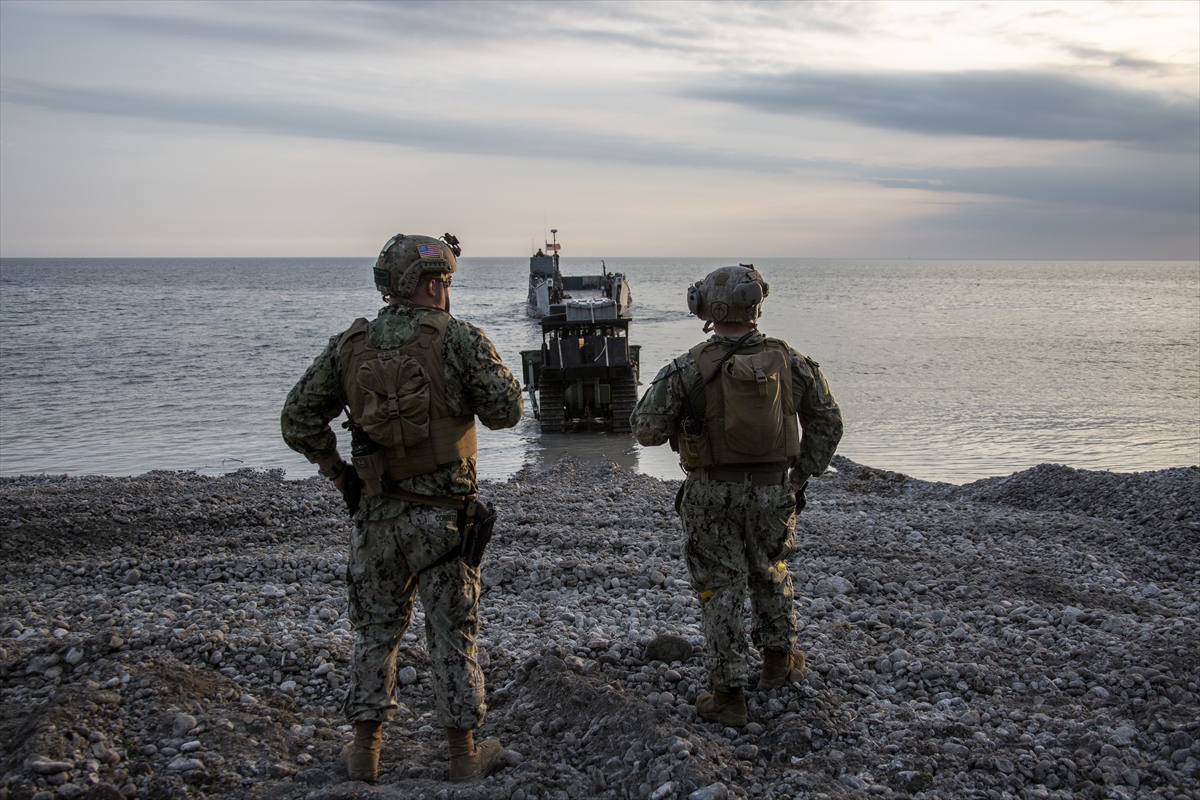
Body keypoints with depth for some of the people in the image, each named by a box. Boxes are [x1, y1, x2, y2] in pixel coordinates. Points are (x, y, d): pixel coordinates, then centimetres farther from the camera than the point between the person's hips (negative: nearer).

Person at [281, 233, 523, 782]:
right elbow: (505, 412, -7)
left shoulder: (349, 345, 2)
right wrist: (492, 367, 11)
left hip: (377, 515, 3)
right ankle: (464, 756, 19)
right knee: (453, 637, 9)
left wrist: (338, 474, 11)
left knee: (376, 632, 17)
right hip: (444, 516, -3)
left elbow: (298, 420, 1)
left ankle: (365, 752, 24)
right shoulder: (459, 339, -11)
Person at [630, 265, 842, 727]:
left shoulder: (690, 370, -15)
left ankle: (729, 695, 9)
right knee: (771, 574, 26)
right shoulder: (789, 362, -5)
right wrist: (804, 473, 12)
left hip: (711, 497, -3)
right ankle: (779, 661, 40)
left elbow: (646, 430, -10)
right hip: (773, 492, 3)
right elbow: (827, 421, 5)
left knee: (720, 589, 7)